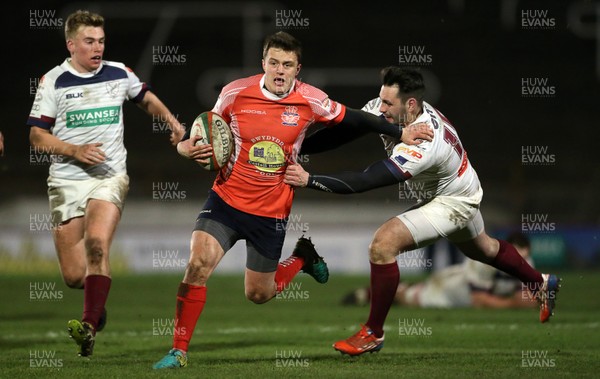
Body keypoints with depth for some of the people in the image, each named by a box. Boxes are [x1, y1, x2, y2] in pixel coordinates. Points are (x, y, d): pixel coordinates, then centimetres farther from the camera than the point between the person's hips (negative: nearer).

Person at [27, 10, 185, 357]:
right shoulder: (54, 81, -2)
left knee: (97, 245, -27)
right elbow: (37, 136, -3)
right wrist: (75, 151, -17)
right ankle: (98, 302, 34)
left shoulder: (119, 74, 6)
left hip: (110, 178, 0)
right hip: (67, 182, 0)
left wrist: (170, 119, 10)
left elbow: (146, 98, 27)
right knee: (74, 276, -1)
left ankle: (90, 327, -33)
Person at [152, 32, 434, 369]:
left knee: (258, 294, 9)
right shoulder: (235, 93, -9)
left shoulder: (309, 100, -9)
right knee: (198, 264, -21)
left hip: (272, 213, 0)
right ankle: (179, 350, -9)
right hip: (226, 199, 0)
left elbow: (351, 119, 8)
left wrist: (400, 133, 10)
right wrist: (188, 148, -15)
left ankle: (304, 258, 41)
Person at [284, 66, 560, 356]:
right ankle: (542, 284, 58)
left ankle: (373, 334, -13)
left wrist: (309, 179, -47)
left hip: (453, 202, -10)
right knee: (482, 248, 34)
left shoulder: (421, 146, -41)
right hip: (462, 191, 10)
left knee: (384, 243, -24)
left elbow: (364, 182, -45)